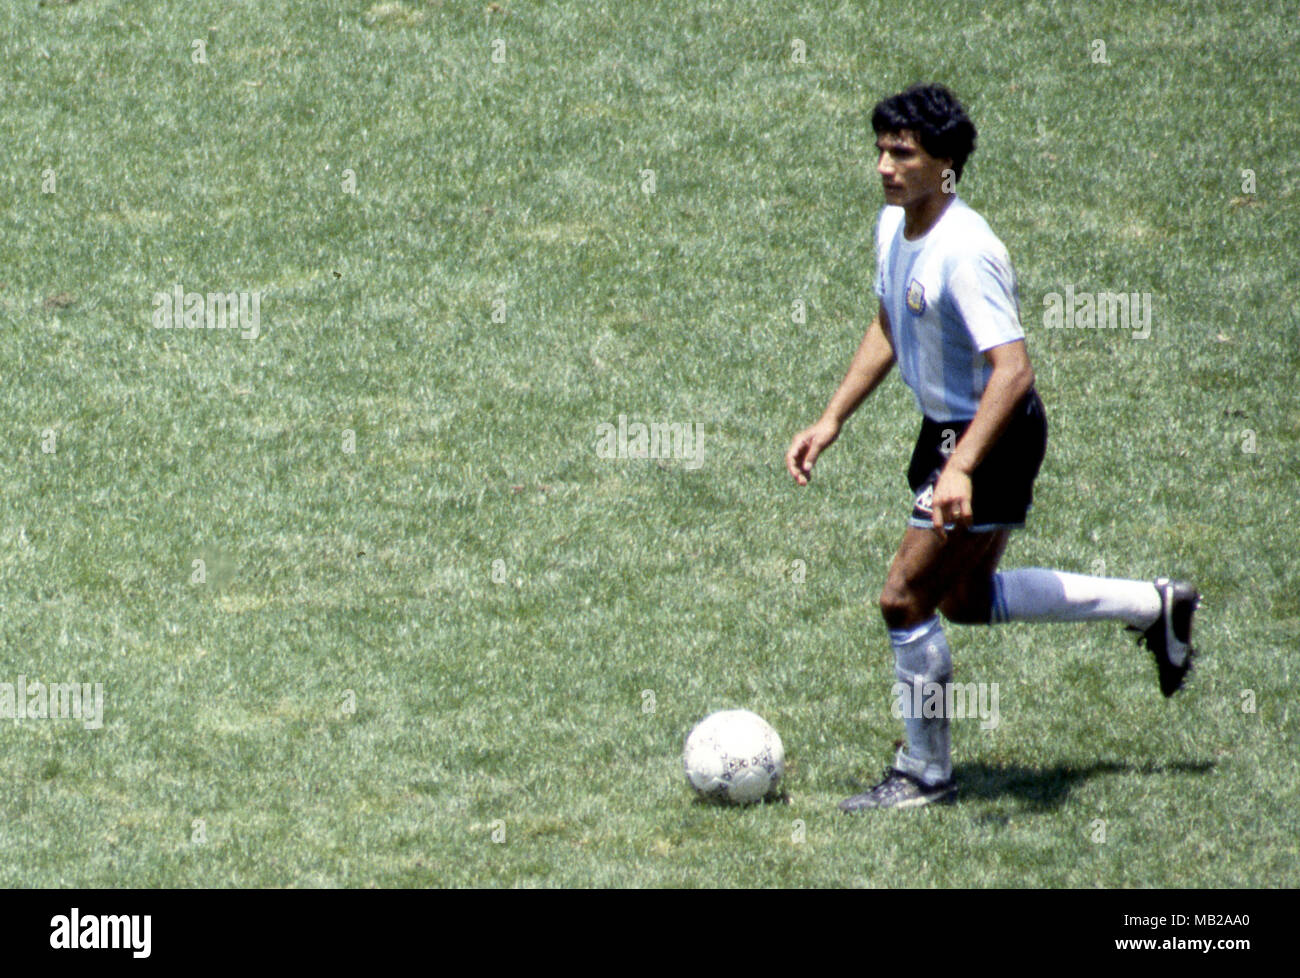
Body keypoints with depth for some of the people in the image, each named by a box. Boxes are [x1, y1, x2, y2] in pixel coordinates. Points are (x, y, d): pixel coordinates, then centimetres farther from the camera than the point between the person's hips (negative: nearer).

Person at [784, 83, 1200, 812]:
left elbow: (1013, 370, -34)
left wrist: (960, 468, -42)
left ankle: (926, 776, 10)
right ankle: (1154, 606, 32)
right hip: (946, 427, 10)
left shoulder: (964, 253, -29)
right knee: (967, 599, 21)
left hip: (995, 437, -10)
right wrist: (832, 422, 12)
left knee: (906, 600, -7)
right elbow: (888, 332, 17)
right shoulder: (893, 225, 0)